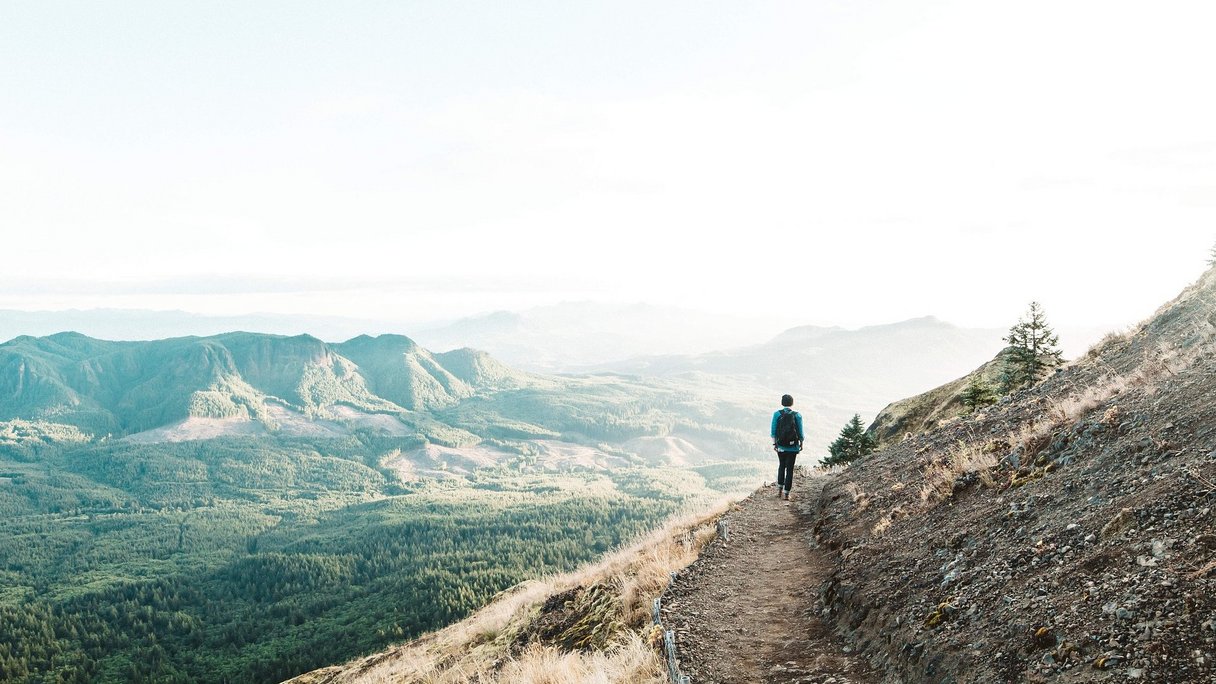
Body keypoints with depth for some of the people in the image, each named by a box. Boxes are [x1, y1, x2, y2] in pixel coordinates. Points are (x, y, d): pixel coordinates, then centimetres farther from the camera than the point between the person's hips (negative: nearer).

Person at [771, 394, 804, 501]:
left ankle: (780, 489, 20)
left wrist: (774, 443, 7)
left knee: (781, 466, 22)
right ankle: (786, 493, 5)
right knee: (790, 469, 5)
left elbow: (773, 431, -2)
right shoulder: (797, 415, -6)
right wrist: (801, 443, 11)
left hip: (781, 446, 1)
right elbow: (800, 432, -3)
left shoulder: (777, 414, -5)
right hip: (793, 447, -1)